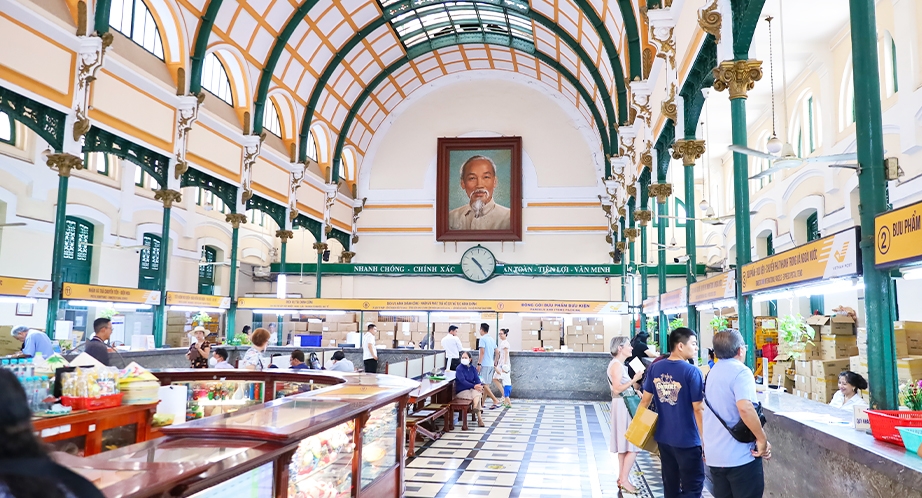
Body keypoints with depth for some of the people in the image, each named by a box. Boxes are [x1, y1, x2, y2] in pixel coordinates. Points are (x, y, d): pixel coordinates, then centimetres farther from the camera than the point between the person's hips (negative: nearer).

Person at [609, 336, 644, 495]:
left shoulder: (619, 364, 15)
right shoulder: (616, 364, -16)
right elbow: (617, 389, -23)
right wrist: (634, 380, -25)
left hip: (625, 405, 10)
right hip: (623, 406, -10)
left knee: (625, 444, 13)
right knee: (632, 444, -6)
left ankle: (622, 478, 19)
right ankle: (624, 479, -1)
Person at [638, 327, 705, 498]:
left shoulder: (654, 368, 0)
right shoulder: (692, 372, -17)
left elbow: (645, 400, 6)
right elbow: (698, 409, -16)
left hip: (663, 436, 6)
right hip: (686, 439, -6)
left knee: (670, 484, 18)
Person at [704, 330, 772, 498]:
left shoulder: (712, 372, 12)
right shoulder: (741, 372, -15)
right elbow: (744, 408, -30)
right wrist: (762, 439, -19)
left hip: (714, 454, 8)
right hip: (739, 456, -7)